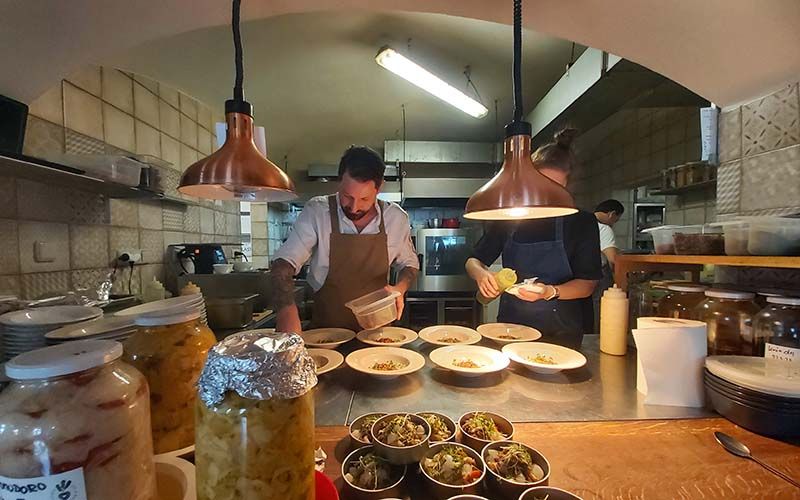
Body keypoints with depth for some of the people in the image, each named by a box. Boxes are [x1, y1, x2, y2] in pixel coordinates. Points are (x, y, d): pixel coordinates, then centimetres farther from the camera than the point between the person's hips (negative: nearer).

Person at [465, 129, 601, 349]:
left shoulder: (582, 222, 0)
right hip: (511, 324, 1)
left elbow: (587, 284, -2)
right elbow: (473, 261, 7)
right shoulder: (510, 218, 4)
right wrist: (481, 273, -16)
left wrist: (551, 292, -20)